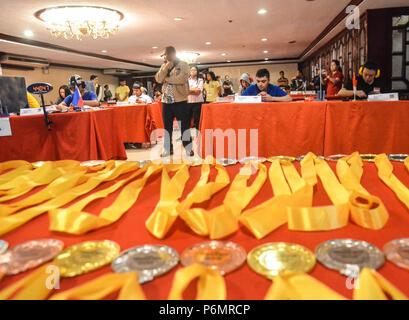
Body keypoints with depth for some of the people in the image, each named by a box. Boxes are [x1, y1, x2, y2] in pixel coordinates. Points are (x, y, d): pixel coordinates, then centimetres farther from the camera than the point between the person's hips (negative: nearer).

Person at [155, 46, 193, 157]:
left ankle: (188, 148, 12)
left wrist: (166, 78, -6)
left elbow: (182, 79, -17)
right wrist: (166, 68, -10)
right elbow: (158, 79, 2)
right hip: (166, 100, 5)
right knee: (167, 126, 9)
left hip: (180, 100, -5)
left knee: (185, 124, 2)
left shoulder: (183, 64, -1)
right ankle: (168, 149, 18)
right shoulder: (164, 65, 15)